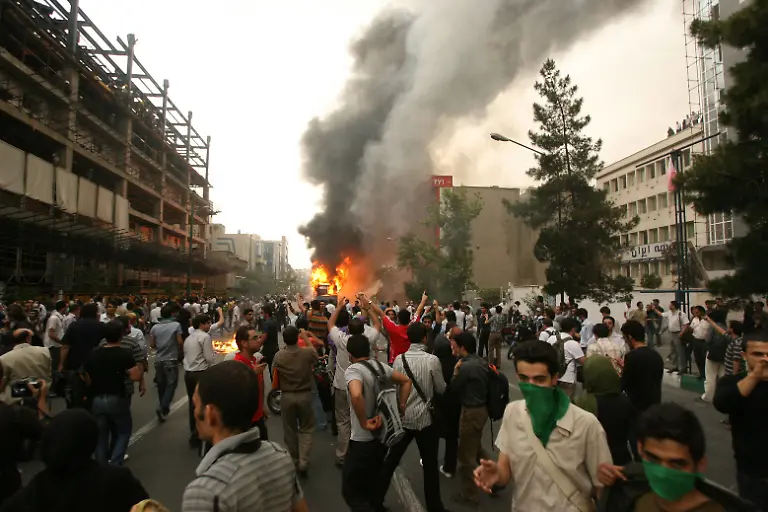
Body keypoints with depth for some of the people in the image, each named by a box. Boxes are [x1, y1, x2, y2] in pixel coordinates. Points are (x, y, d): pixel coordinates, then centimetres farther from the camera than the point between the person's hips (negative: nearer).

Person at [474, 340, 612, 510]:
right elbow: (506, 472, -6)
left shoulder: (586, 425, -23)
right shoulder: (512, 413, -12)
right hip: (522, 506, 3)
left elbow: (602, 487, -12)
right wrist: (497, 474, -25)